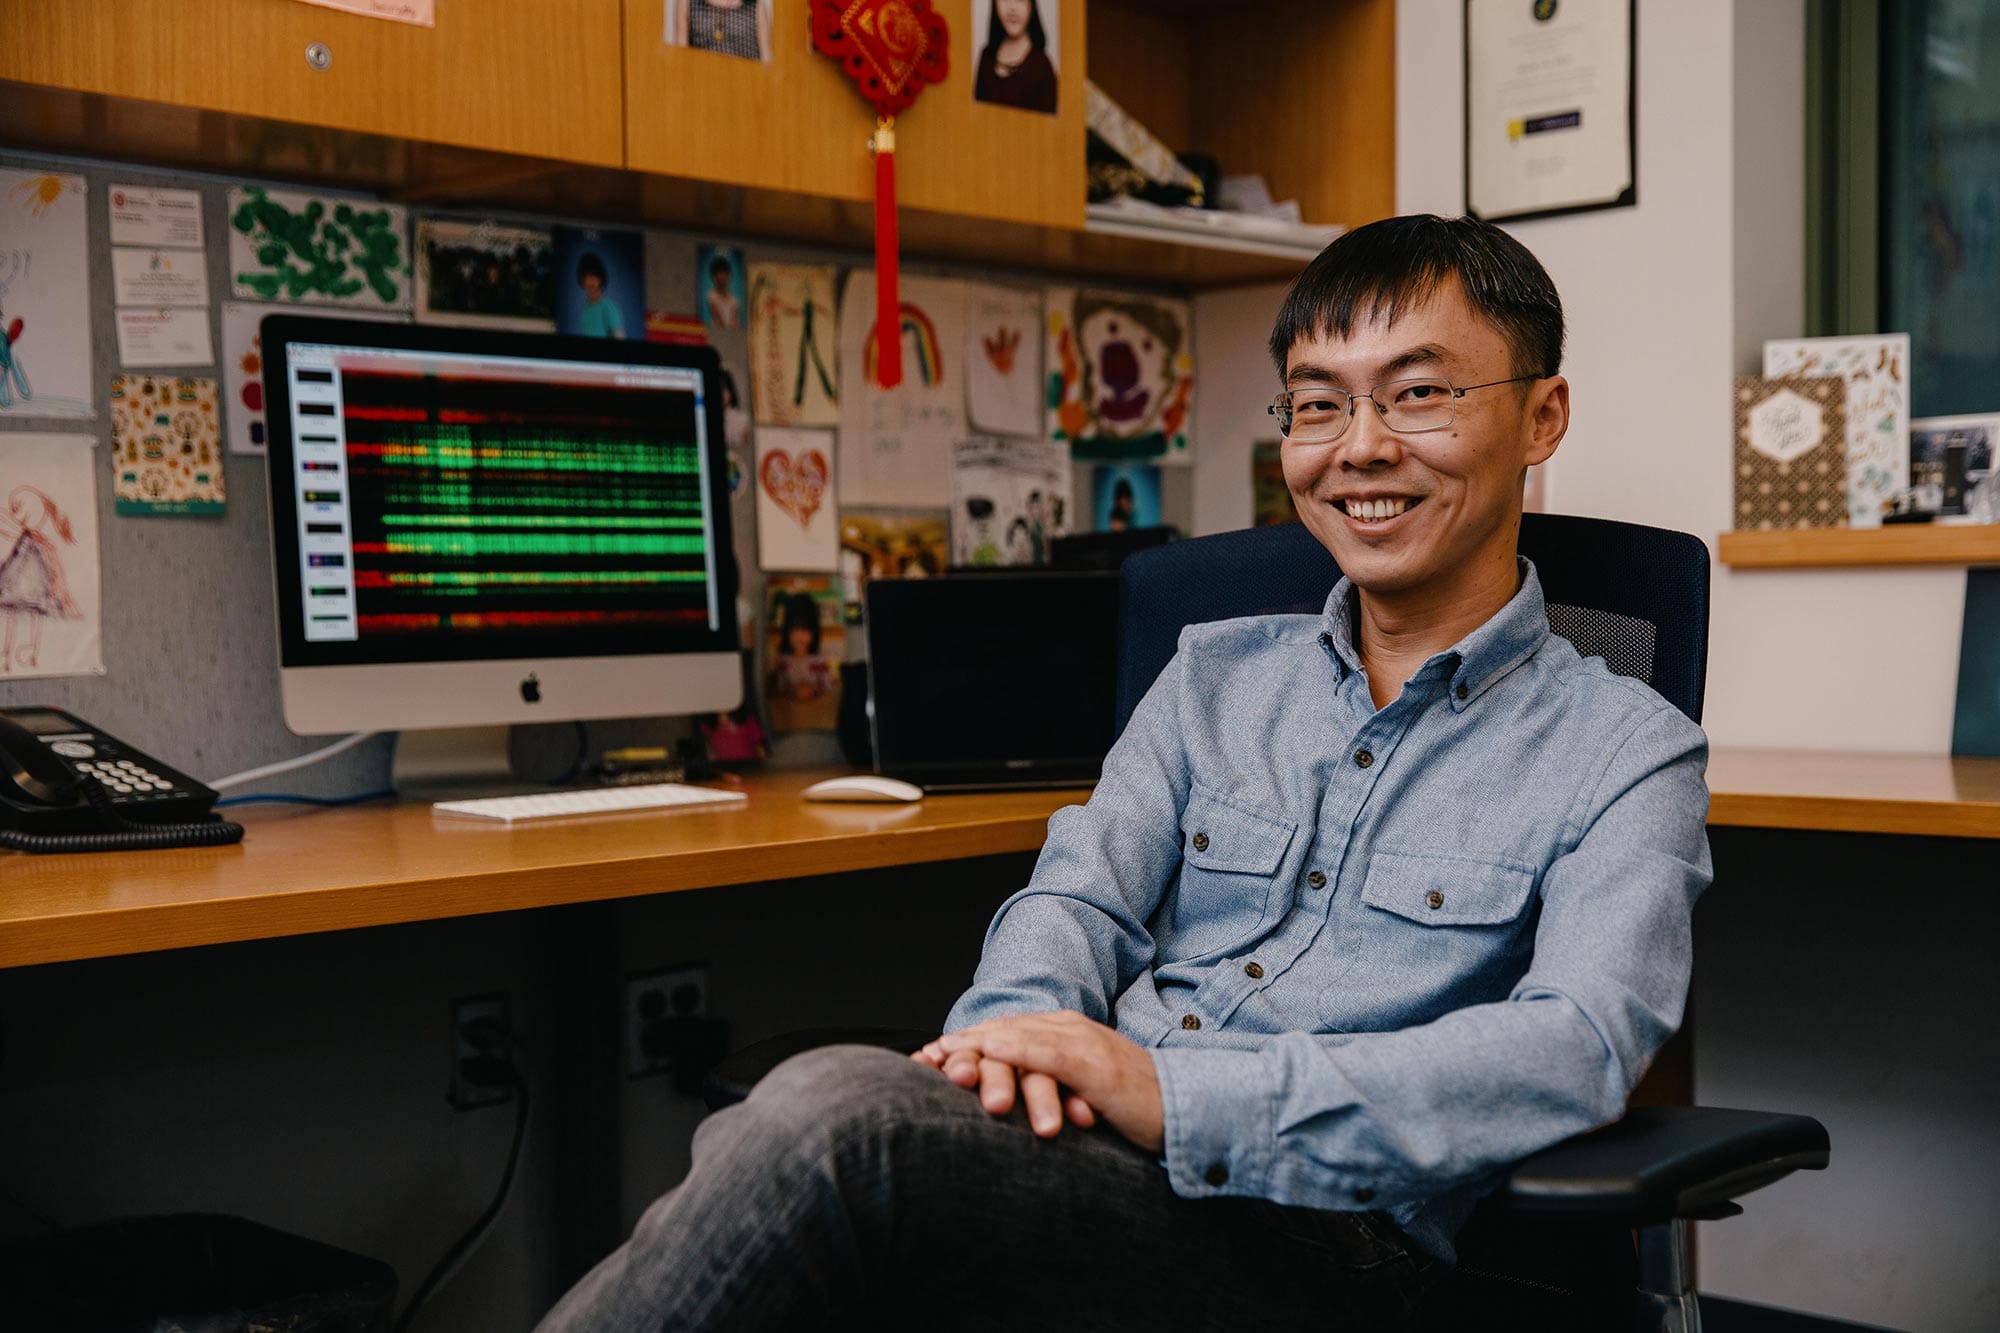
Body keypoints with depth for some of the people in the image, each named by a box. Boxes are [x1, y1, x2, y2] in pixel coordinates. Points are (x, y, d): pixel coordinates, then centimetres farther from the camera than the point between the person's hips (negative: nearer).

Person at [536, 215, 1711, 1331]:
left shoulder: (1627, 752, 6)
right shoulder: (1216, 676, 23)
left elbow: (1577, 1053, -12)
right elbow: (1081, 898, 11)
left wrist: (1171, 1093, -22)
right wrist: (1023, 1027, -16)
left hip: (1310, 1238, -4)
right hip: (1082, 1177, 4)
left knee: (834, 1119, -31)